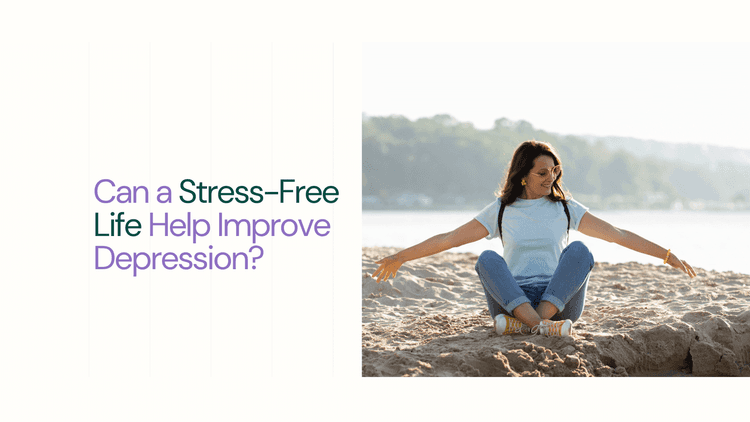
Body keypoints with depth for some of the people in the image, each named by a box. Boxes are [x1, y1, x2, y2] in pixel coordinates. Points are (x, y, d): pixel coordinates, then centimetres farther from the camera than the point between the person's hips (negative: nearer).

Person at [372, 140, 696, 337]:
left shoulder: (566, 209, 11)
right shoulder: (501, 210, 10)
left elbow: (619, 235, 8)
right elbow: (449, 238, 10)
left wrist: (667, 255, 1)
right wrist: (401, 256, 5)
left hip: (559, 299, 0)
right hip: (511, 299, 0)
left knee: (579, 250, -26)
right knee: (488, 259, -29)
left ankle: (529, 323, -40)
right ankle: (542, 326, -48)